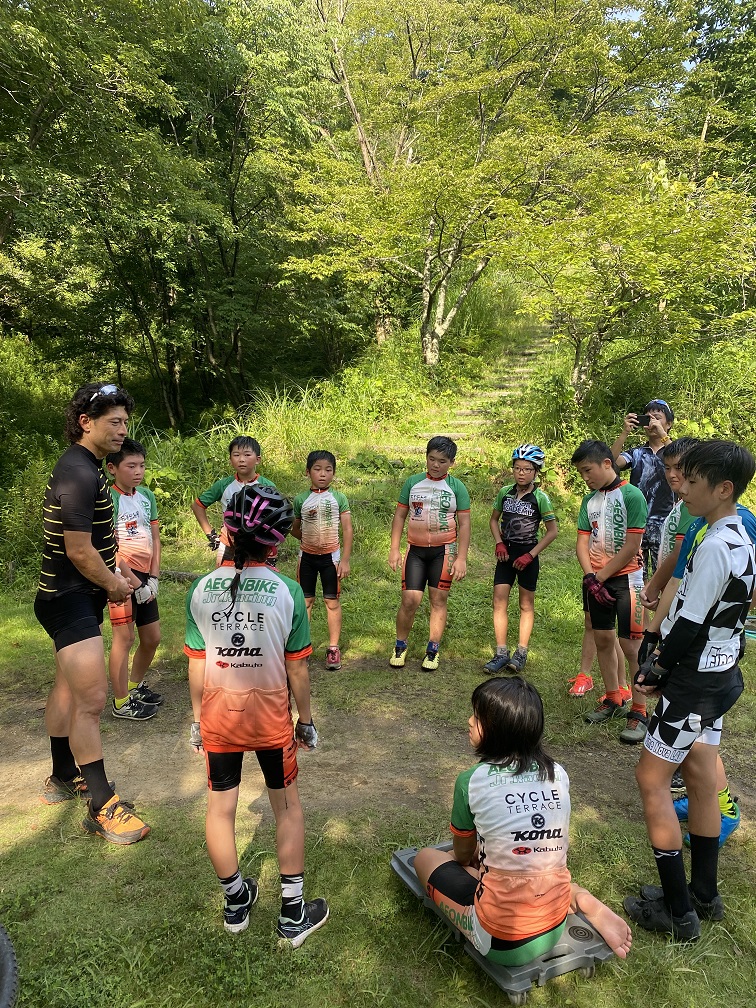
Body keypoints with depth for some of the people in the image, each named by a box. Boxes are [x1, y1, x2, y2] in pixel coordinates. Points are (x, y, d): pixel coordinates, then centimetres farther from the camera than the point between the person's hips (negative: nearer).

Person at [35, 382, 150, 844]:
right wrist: (114, 585, -9)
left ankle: (63, 778, 37)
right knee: (93, 697, -9)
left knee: (69, 687, 21)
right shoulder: (80, 474, -22)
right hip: (71, 600, -11)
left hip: (70, 598, 11)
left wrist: (114, 569, 14)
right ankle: (103, 807, 0)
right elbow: (79, 551, -23)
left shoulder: (85, 467, 11)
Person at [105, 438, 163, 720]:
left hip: (145, 577, 7)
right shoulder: (109, 499, -12)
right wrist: (135, 583, -15)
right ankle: (121, 703, 9)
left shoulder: (147, 496, 8)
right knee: (124, 636, -4)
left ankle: (135, 686, 35)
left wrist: (153, 578, 1)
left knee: (152, 637, 14)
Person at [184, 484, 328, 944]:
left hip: (219, 717, 2)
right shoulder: (288, 591, -14)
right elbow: (297, 669, -9)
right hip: (270, 717, -2)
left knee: (220, 808, 18)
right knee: (287, 805, 16)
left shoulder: (201, 589, -7)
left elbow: (196, 666, -1)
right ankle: (293, 913, 24)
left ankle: (236, 900, 37)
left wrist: (199, 716, 13)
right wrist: (306, 719, 5)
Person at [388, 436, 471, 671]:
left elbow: (464, 524, 0)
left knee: (439, 600, 4)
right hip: (416, 550, 1)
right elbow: (399, 516, 7)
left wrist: (461, 558, -6)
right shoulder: (412, 483, 3)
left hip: (444, 550, 0)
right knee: (410, 600, -5)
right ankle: (400, 646, 15)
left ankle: (433, 651, 17)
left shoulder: (457, 487, -1)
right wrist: (394, 549, 1)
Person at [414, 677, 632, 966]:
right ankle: (583, 902, 10)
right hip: (554, 930, 5)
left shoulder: (471, 781, -13)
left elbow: (462, 855, 6)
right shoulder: (558, 774, -1)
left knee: (426, 857, 17)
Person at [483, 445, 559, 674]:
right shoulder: (505, 492, 1)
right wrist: (499, 543, -2)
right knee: (499, 601, -3)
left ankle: (521, 653, 14)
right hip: (506, 552, 3)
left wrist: (530, 555, -12)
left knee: (526, 604, 7)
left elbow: (553, 531, -7)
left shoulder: (540, 498, -10)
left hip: (527, 554, -3)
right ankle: (501, 653, 2)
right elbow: (494, 519, 14)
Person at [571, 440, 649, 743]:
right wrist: (589, 576, -10)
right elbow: (583, 542, 6)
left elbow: (631, 547, -15)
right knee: (603, 640, 12)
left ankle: (638, 713, 5)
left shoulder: (631, 495, -12)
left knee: (630, 645, -4)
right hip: (595, 580, 6)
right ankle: (614, 700, 27)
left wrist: (600, 577, -11)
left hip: (625, 578, -6)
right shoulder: (589, 500, 8)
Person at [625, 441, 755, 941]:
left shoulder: (714, 547, -25)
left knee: (652, 778, 3)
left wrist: (659, 669, -8)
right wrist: (666, 658, 7)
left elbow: (690, 624, -23)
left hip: (695, 680, -9)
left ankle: (677, 911, 13)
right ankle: (704, 895, 32)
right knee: (700, 776, 18)